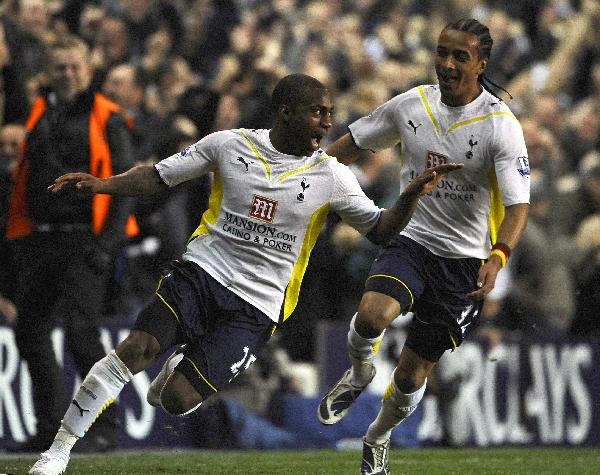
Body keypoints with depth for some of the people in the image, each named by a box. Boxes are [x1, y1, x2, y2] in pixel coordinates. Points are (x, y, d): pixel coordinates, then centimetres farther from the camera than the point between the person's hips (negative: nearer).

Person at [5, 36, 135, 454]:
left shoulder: (107, 119, -1)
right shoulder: (40, 114, 15)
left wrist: (109, 240, -13)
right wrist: (18, 236, 11)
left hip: (84, 242, -6)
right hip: (39, 242, 6)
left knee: (81, 332, -14)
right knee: (31, 333, 6)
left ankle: (106, 425, -5)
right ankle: (49, 429, 15)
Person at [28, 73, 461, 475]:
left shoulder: (331, 177, -1)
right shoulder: (230, 145, 0)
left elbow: (381, 230, 6)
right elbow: (159, 177, 8)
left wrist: (414, 193, -12)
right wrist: (101, 185, -7)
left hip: (256, 308, 0)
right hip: (202, 272, 0)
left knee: (179, 400, -14)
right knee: (138, 347, -23)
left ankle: (181, 368, 26)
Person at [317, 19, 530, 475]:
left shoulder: (502, 126, -16)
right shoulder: (411, 104, -3)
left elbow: (518, 205, -23)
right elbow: (353, 142, 14)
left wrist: (497, 257, -41)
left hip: (464, 261, -2)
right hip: (410, 237, 2)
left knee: (412, 374, 5)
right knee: (371, 315, -30)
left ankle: (379, 438, 38)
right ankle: (360, 372, 6)